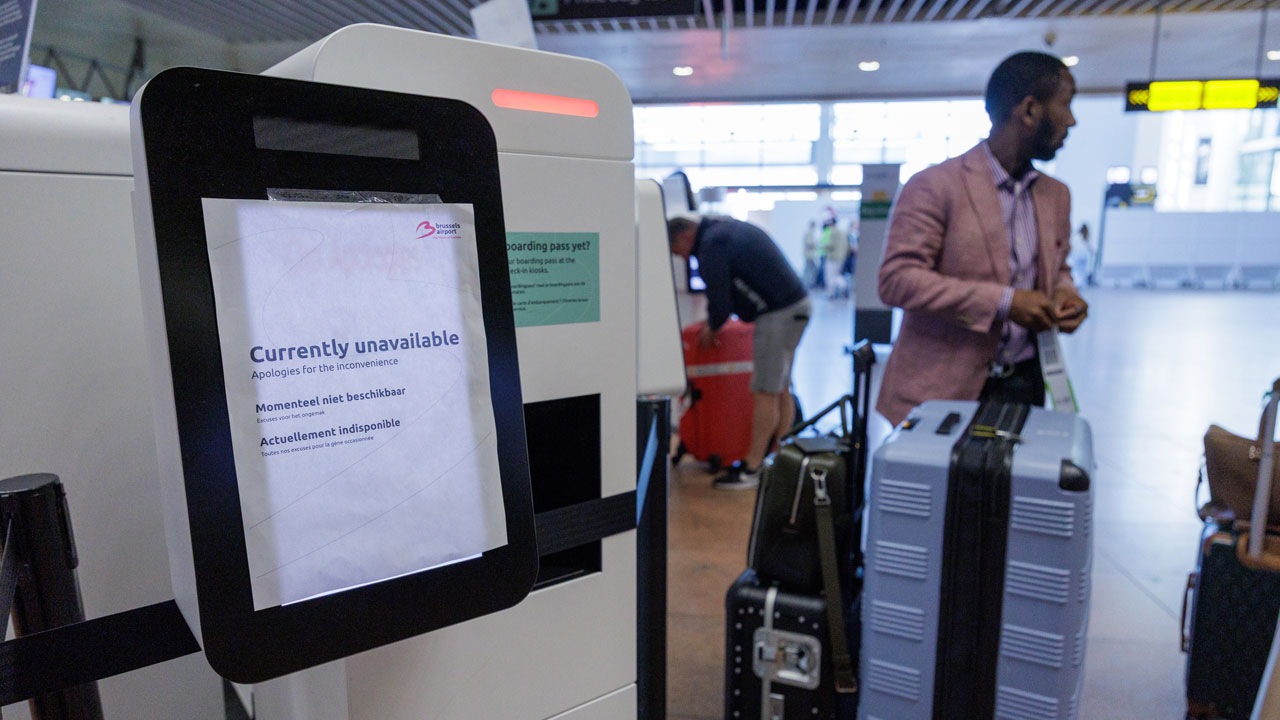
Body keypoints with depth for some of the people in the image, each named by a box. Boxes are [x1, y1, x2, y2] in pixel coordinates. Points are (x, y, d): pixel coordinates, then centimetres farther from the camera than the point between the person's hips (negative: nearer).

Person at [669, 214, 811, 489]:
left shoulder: (711, 247, -12)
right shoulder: (728, 227, 19)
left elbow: (720, 302, -11)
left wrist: (711, 329, 8)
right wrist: (715, 323, 22)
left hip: (777, 315, -10)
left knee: (765, 392, -5)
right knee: (781, 389, 14)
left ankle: (751, 469, 2)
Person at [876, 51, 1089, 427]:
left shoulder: (1056, 196, 13)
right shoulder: (935, 186, -10)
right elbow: (896, 279, -18)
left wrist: (1064, 294, 0)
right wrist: (1003, 302, -21)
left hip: (1024, 384, 6)